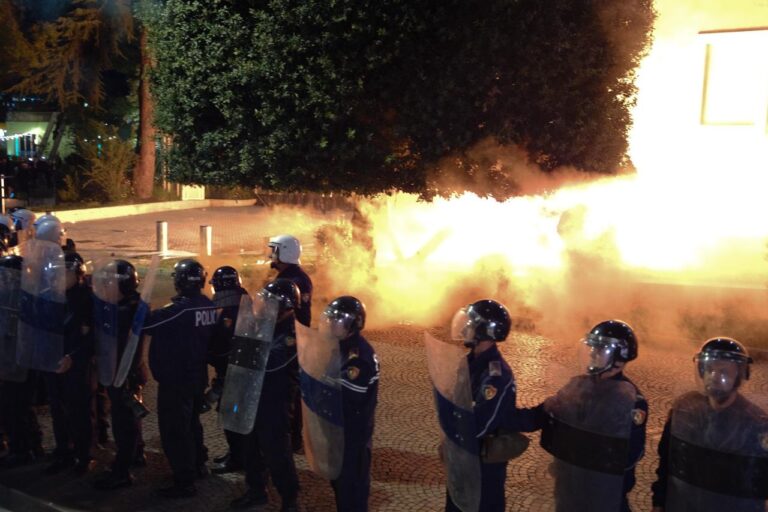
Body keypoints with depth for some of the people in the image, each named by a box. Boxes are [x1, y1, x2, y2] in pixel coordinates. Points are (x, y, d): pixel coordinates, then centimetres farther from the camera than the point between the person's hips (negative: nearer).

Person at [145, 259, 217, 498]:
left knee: (174, 430, 1)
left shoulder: (180, 309, -24)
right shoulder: (210, 306, -2)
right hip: (197, 376, 8)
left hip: (176, 379, -8)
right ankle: (198, 465, 38)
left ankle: (184, 482, 5)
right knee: (191, 422, 25)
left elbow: (145, 324, -21)